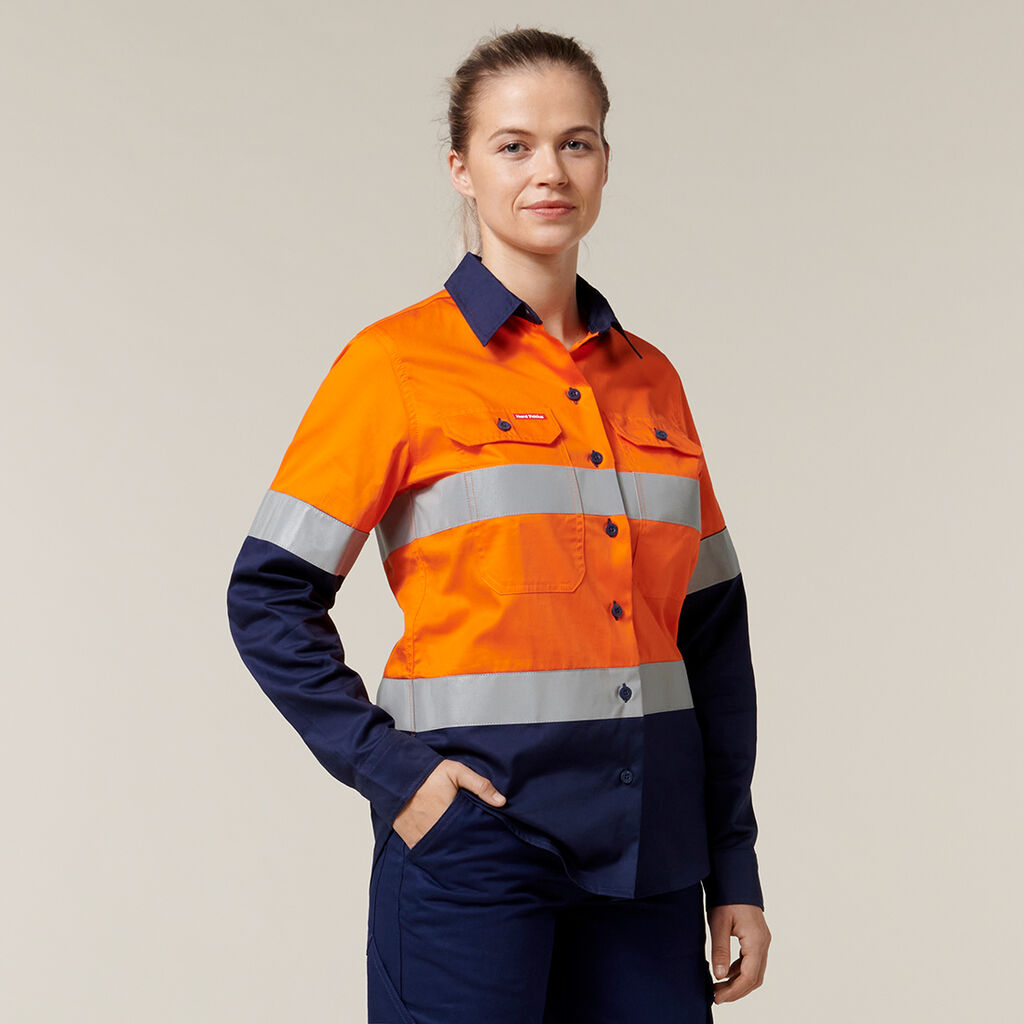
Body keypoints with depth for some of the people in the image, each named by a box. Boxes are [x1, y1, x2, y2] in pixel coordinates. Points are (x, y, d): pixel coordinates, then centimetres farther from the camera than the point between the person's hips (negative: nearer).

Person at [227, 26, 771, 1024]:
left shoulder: (649, 378, 9)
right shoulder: (399, 361, -4)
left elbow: (711, 630, 12)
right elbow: (269, 596, -4)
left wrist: (734, 870, 10)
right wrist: (388, 769, -12)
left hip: (645, 850, 5)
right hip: (479, 833, -4)